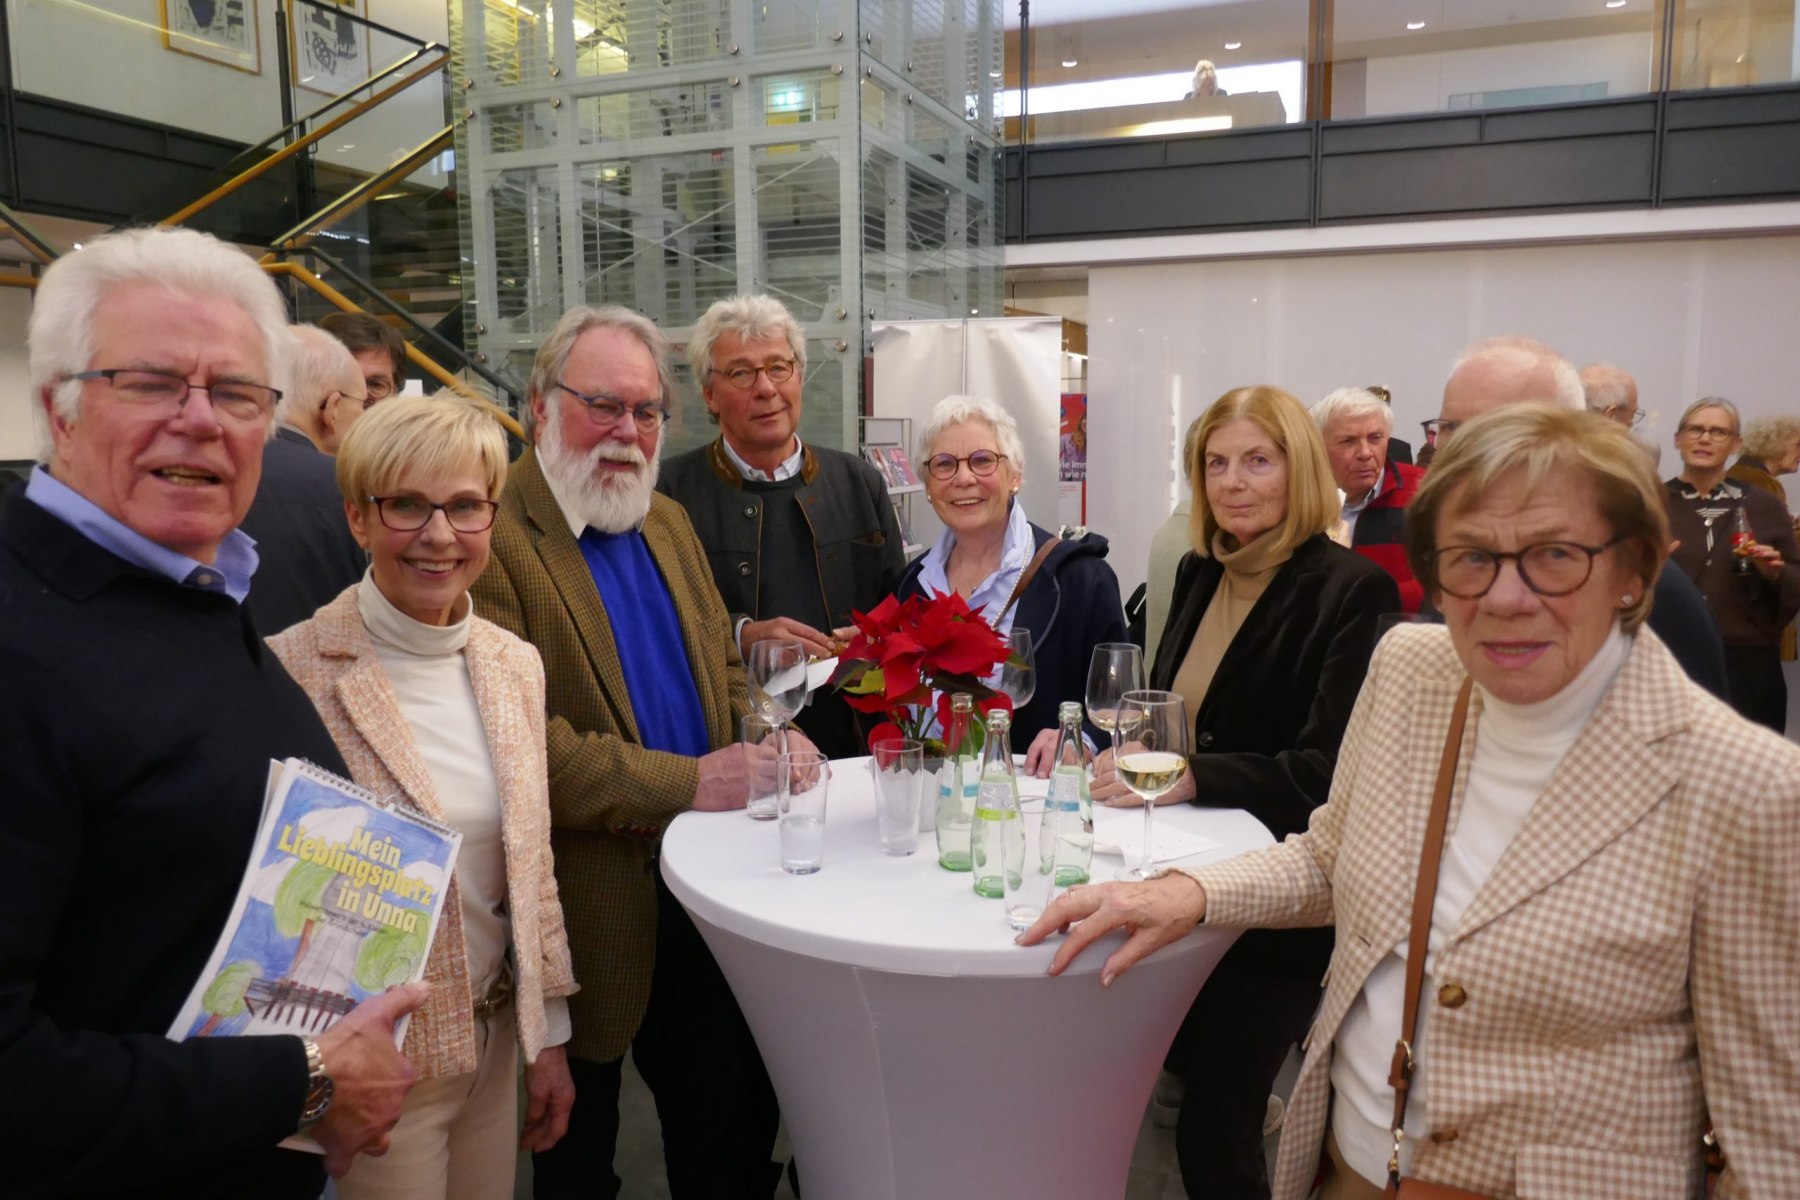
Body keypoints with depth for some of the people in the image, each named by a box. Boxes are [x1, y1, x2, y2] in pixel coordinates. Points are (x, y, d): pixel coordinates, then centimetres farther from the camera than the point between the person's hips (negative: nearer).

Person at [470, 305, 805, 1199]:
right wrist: (684, 783, -23)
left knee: (734, 1126, 19)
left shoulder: (669, 522, 10)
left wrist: (766, 741, -6)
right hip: (589, 909, -6)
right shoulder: (491, 533, -15)